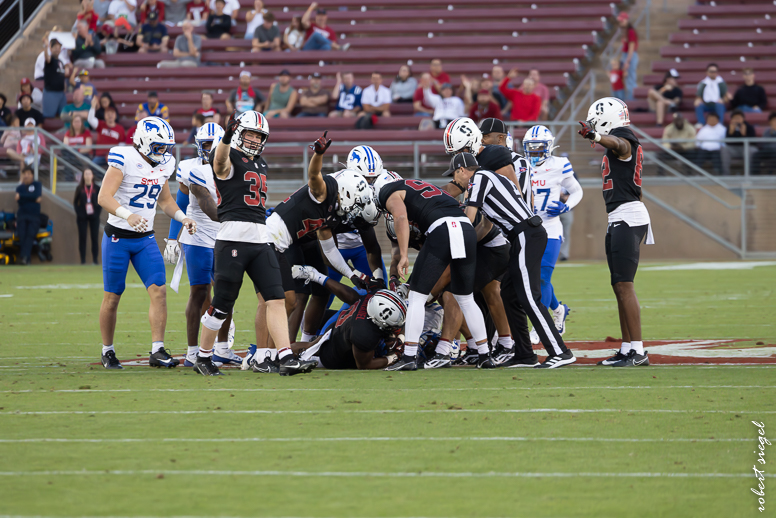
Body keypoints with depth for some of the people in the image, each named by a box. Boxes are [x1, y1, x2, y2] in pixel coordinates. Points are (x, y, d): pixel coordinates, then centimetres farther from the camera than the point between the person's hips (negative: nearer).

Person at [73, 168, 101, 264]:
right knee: (82, 238, -1)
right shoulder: (79, 188, 4)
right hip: (82, 217, 0)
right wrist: (79, 212, -6)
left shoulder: (97, 188, 4)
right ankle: (83, 259, 2)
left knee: (95, 238, -1)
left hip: (94, 217, 0)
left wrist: (97, 211, -5)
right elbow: (75, 202, 5)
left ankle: (95, 259, 2)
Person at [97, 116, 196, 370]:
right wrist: (128, 215, -40)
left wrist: (183, 218, 4)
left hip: (146, 239, 5)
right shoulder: (124, 159, -16)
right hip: (118, 237, -5)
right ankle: (107, 351, 20)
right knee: (112, 298, 4)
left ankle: (157, 351, -11)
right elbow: (104, 197, -24)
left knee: (159, 291, -10)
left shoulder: (164, 164, 5)